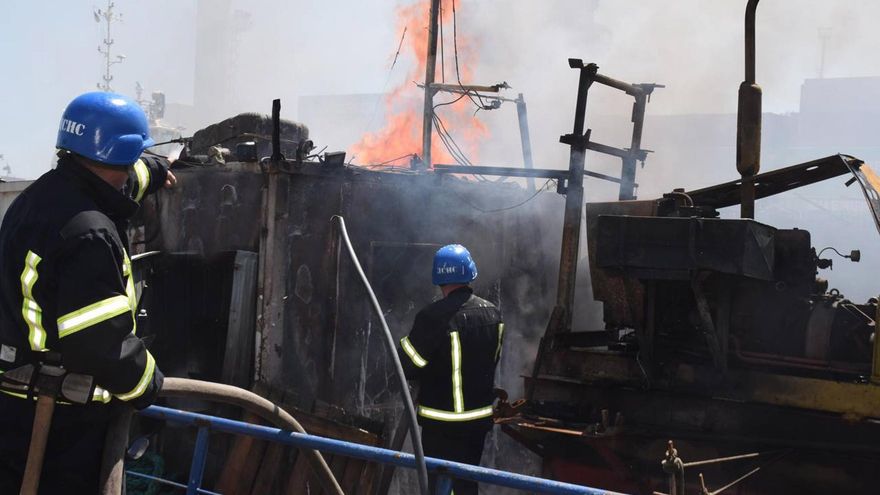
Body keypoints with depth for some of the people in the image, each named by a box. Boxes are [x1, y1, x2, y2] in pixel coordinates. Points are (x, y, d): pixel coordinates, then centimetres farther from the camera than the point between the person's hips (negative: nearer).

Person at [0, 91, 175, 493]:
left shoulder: (40, 194, 4)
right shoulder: (88, 235, -26)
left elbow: (113, 184, 27)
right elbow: (102, 342, -29)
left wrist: (153, 171, 45)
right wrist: (146, 382, -10)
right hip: (62, 419, -9)